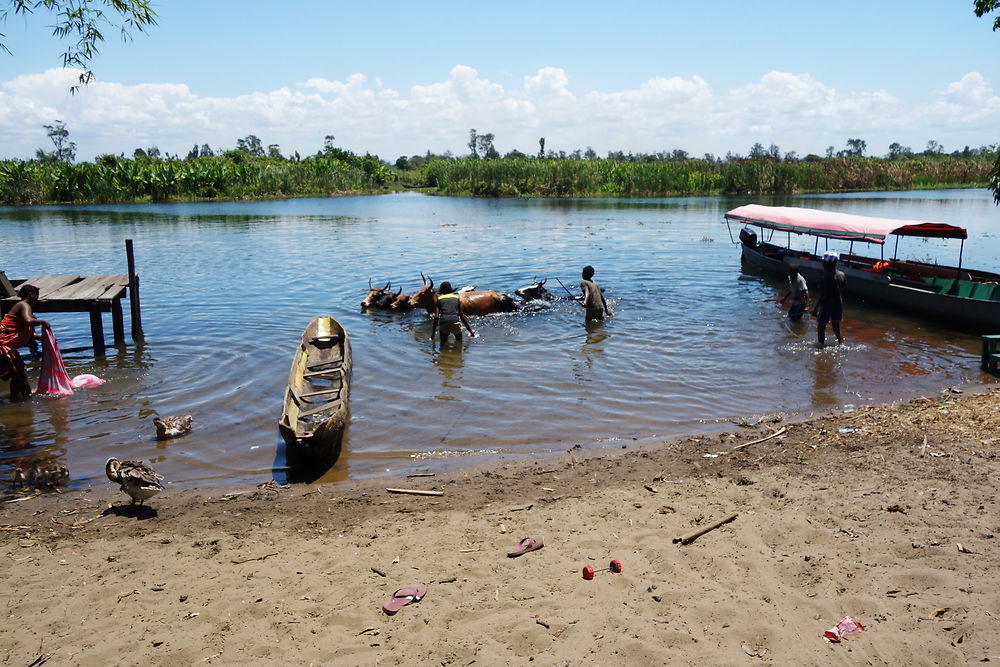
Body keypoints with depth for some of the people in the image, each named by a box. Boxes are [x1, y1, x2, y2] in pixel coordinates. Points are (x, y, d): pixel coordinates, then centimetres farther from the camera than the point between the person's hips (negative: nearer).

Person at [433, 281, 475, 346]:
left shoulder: (438, 299, 16)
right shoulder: (457, 298, 20)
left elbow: (436, 316, 5)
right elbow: (462, 315, 17)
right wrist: (470, 330, 21)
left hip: (443, 324, 0)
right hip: (456, 323, 0)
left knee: (443, 343, 16)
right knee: (459, 342, 22)